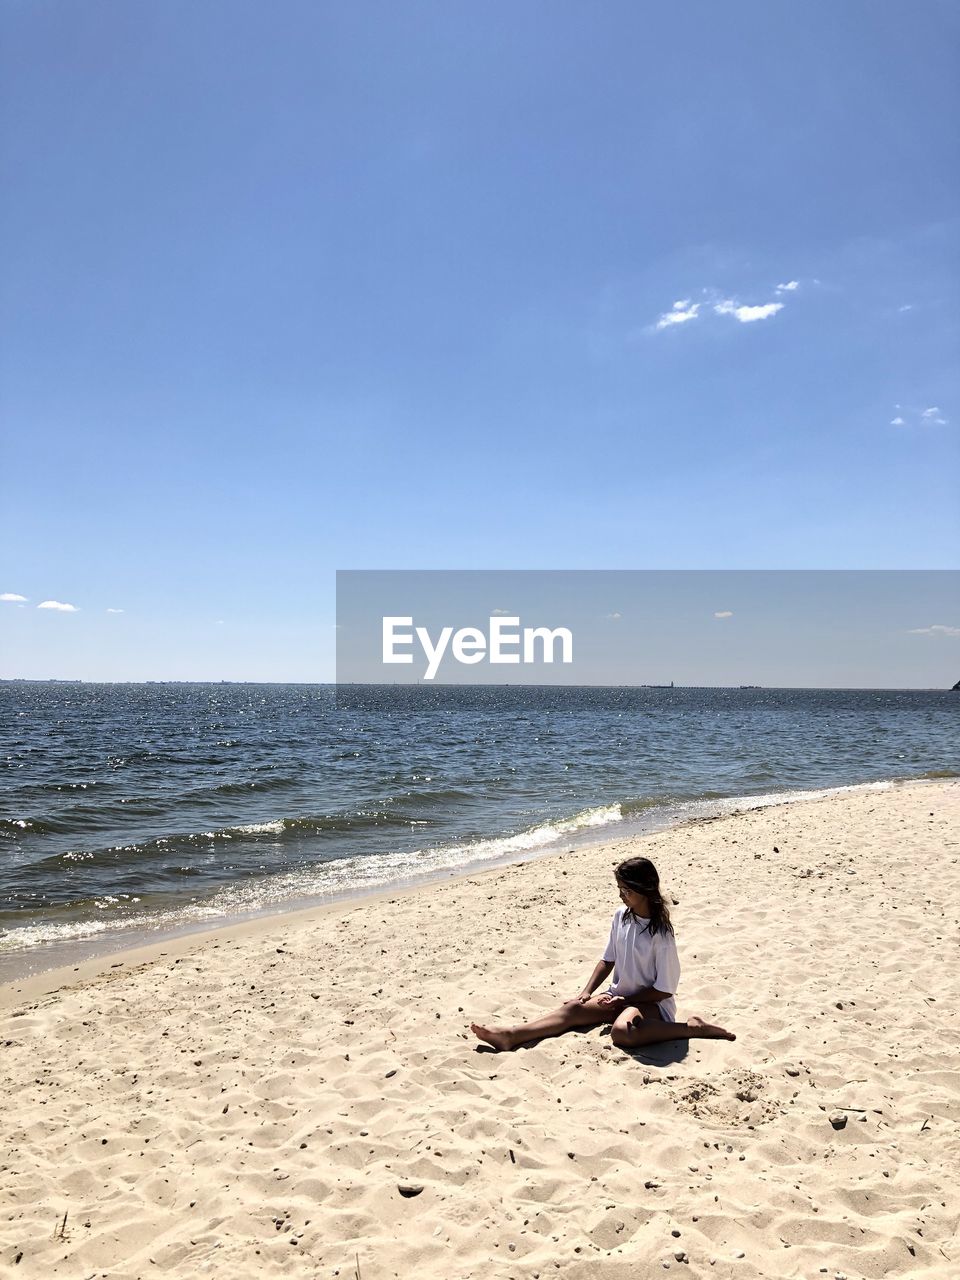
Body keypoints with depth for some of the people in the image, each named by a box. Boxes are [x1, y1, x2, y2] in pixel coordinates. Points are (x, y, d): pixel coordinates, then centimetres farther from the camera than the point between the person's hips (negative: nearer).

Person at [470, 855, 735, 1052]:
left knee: (622, 1031, -37)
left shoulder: (660, 933, -20)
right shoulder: (621, 916, 0)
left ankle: (692, 1028, -24)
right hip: (619, 996, 7)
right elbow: (608, 960, 10)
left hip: (651, 1002, -7)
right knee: (572, 1009, -13)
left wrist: (623, 1001, -13)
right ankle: (510, 1036, -24)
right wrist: (585, 993, 1)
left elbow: (664, 989, -15)